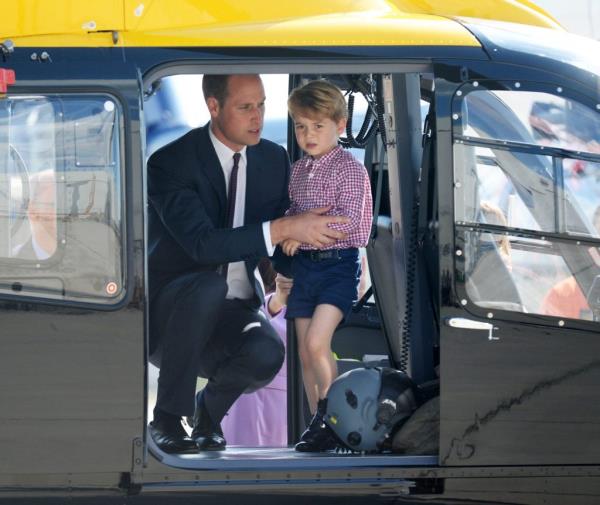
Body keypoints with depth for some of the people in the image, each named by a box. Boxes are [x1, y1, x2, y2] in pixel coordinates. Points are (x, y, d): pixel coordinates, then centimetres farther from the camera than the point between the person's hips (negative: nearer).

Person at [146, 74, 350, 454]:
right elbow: (203, 244, -28)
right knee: (209, 285, -38)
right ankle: (167, 419, -22)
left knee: (267, 354, -30)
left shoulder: (274, 159, 3)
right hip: (167, 313, -4)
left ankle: (210, 406, 6)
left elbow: (283, 232, 10)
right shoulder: (170, 163, -16)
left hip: (232, 311, 4)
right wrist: (281, 229, -34)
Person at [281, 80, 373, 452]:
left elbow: (348, 218, -19)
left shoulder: (349, 169, -10)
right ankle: (319, 425, 14)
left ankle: (331, 418, -10)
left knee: (317, 342, -20)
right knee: (306, 351, 7)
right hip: (305, 264, 7)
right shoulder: (299, 171, 12)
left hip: (338, 263, -7)